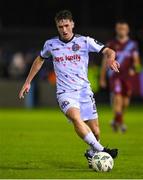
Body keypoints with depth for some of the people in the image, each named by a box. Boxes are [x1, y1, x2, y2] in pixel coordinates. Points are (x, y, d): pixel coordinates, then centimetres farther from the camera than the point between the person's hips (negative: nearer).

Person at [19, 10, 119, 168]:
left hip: (84, 91, 1)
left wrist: (110, 58, -29)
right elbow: (39, 60, 22)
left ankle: (91, 154, 32)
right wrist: (27, 82, 23)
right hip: (65, 93, -1)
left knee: (95, 131, 2)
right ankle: (101, 150, -33)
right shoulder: (50, 44, 3)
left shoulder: (85, 41, -2)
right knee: (76, 118, -32)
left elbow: (108, 51, -5)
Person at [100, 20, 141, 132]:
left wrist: (134, 68, -22)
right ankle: (119, 121, -18)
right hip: (114, 75, -2)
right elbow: (105, 61, 8)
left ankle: (117, 120, 28)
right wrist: (102, 78, 7)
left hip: (127, 76, 2)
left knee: (125, 102, 6)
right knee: (117, 98, -19)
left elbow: (136, 60, 1)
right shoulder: (111, 44, 4)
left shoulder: (132, 44, 6)